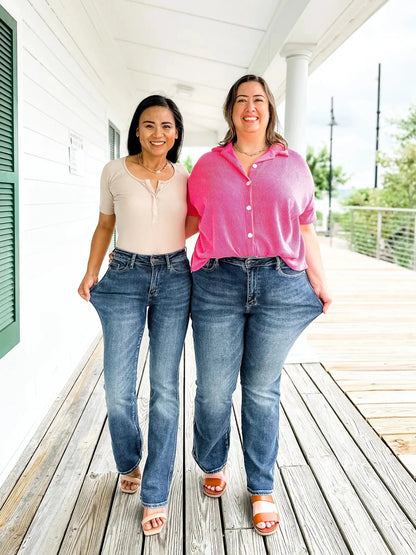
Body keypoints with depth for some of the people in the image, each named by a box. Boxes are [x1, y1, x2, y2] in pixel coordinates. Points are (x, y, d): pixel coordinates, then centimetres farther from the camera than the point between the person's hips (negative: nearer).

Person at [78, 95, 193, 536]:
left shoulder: (185, 177, 5)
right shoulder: (115, 172, 1)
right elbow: (105, 225, 10)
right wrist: (91, 272, 4)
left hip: (175, 279, 1)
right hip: (125, 278, 0)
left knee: (165, 388, 1)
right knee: (117, 388, -1)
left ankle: (156, 494, 14)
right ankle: (128, 463, 32)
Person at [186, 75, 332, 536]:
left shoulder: (293, 164, 12)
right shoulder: (208, 165, 11)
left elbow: (304, 229, 13)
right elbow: (187, 222, 15)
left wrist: (318, 280, 10)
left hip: (279, 285, 0)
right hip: (217, 284, 0)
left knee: (262, 390, 8)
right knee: (213, 390, 4)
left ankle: (261, 490, 27)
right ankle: (212, 466, 35)